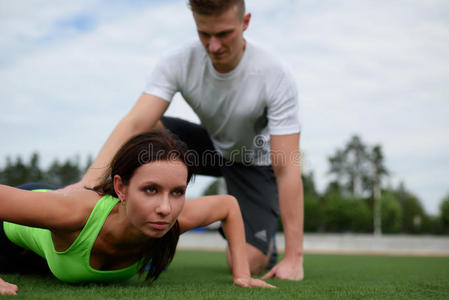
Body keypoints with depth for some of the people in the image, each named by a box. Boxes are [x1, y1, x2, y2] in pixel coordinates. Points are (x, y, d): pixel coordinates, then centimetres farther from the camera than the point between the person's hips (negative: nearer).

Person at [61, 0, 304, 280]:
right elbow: (134, 123, -36)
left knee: (248, 262, -20)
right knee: (148, 131, -27)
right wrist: (88, 181, -53)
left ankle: (265, 238, 20)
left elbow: (286, 168, -32)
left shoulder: (276, 78, -31)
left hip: (255, 159, -2)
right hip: (211, 145, 3)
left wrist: (294, 258, -34)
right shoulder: (179, 64, -24)